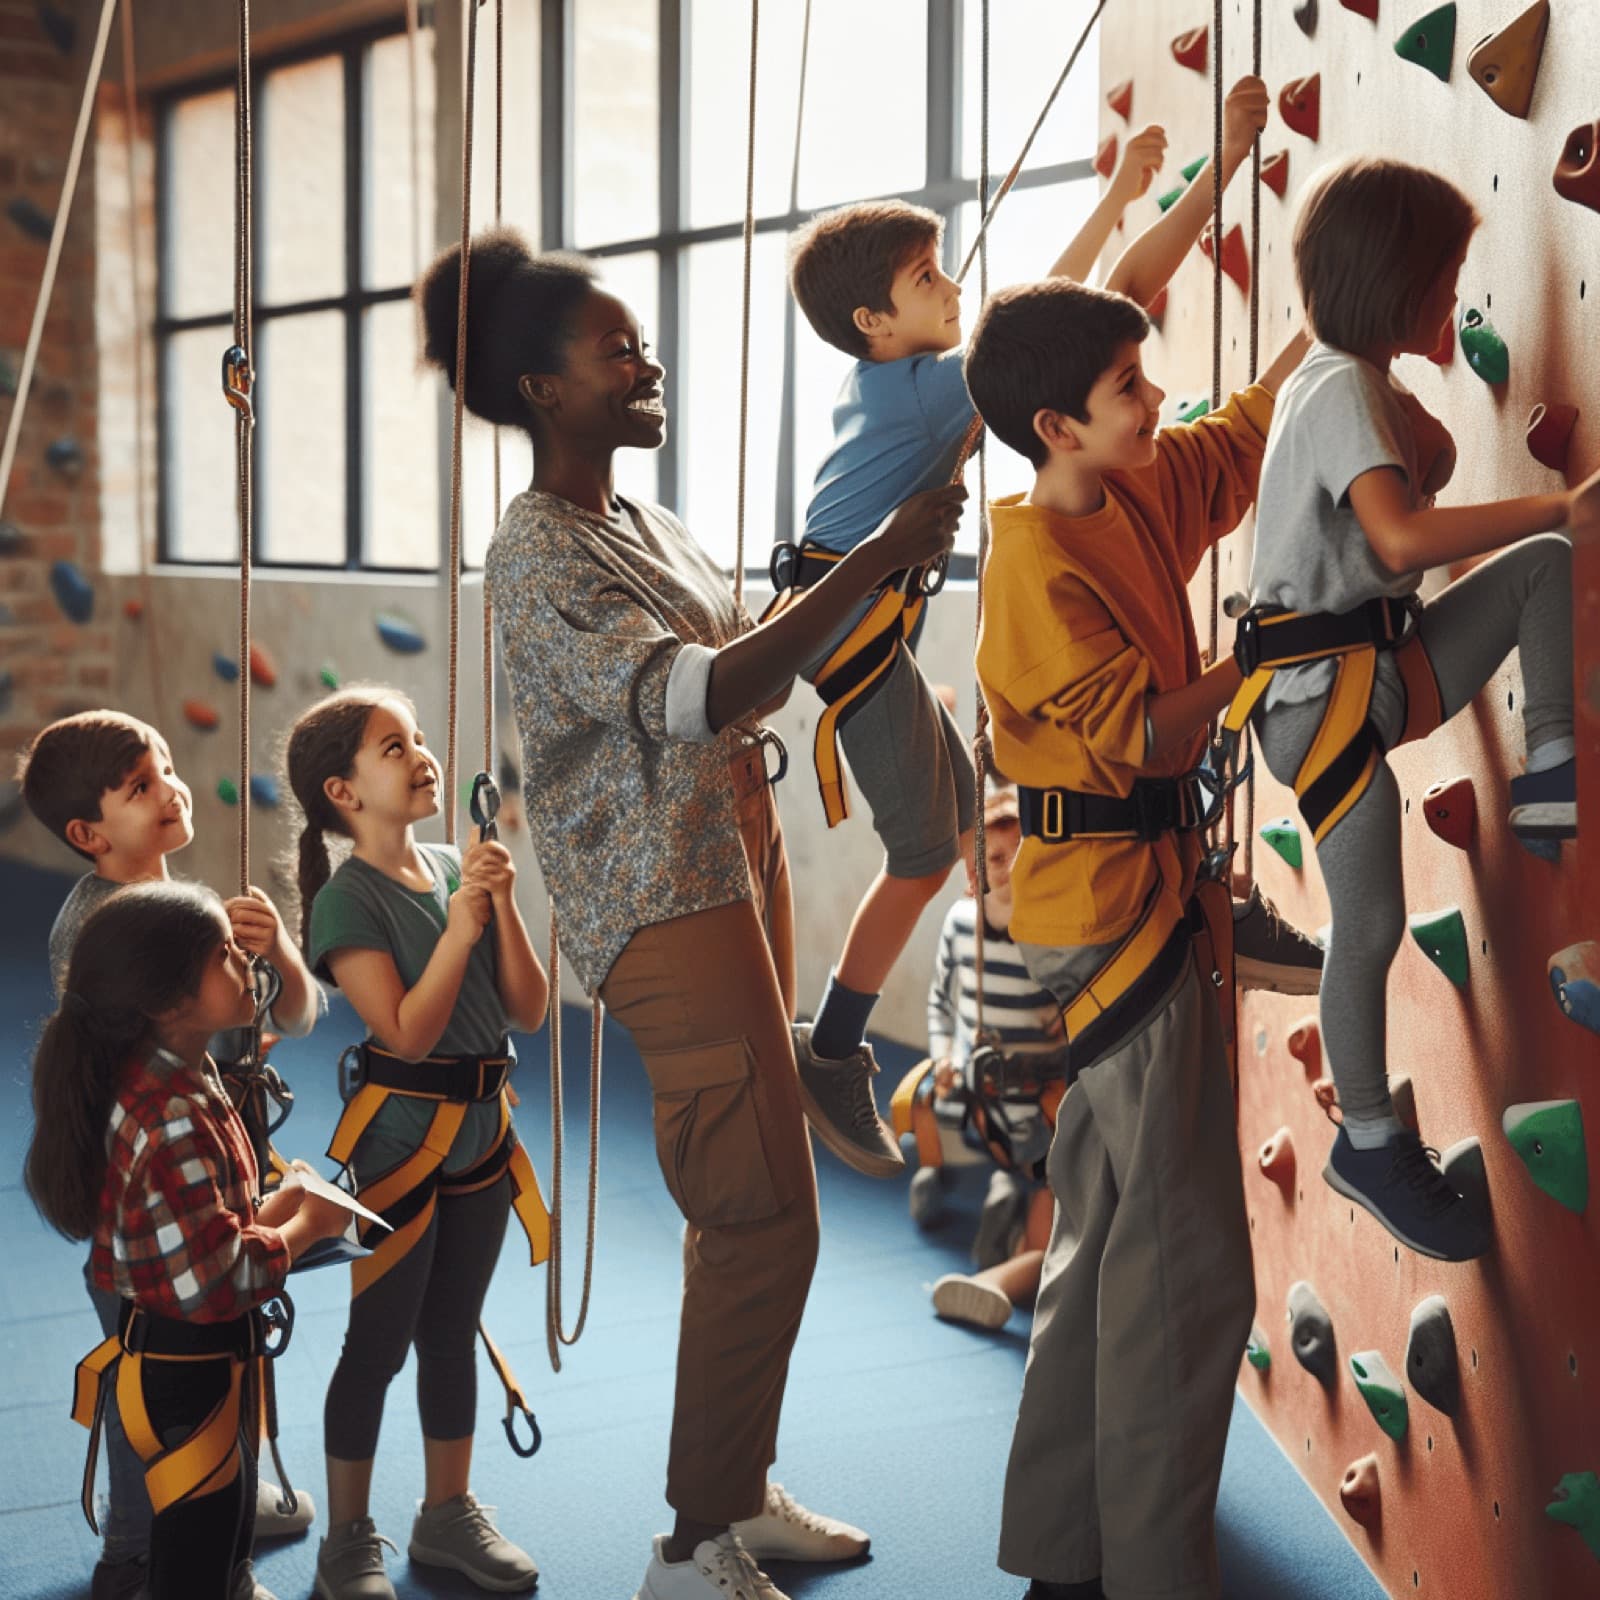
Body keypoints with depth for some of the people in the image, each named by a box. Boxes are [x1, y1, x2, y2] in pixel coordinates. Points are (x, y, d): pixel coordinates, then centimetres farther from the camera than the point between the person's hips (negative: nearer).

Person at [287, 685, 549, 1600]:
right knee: (378, 1343, 3)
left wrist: (503, 903, -11)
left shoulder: (457, 871, 4)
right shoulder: (348, 900, -15)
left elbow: (529, 1010, 0)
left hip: (483, 1131, 6)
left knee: (453, 1331, 17)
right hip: (399, 1137, -6)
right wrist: (461, 921, -22)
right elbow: (407, 1031, -22)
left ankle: (449, 1515, 30)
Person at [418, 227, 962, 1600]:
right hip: (665, 904, -9)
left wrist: (883, 566, 9)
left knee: (746, 1206, 13)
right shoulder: (538, 556, -15)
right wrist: (876, 562, -30)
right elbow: (694, 700, -29)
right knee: (763, 1218, -9)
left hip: (739, 859, 9)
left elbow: (746, 679, 20)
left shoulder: (641, 522, 14)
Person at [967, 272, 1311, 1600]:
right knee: (1186, 1257, -5)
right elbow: (1139, 735, -22)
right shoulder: (1039, 565, -18)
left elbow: (1246, 435, 24)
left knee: (1108, 1238, 14)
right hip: (1111, 904, -10)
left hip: (1151, 891, 10)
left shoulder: (1140, 496, 8)